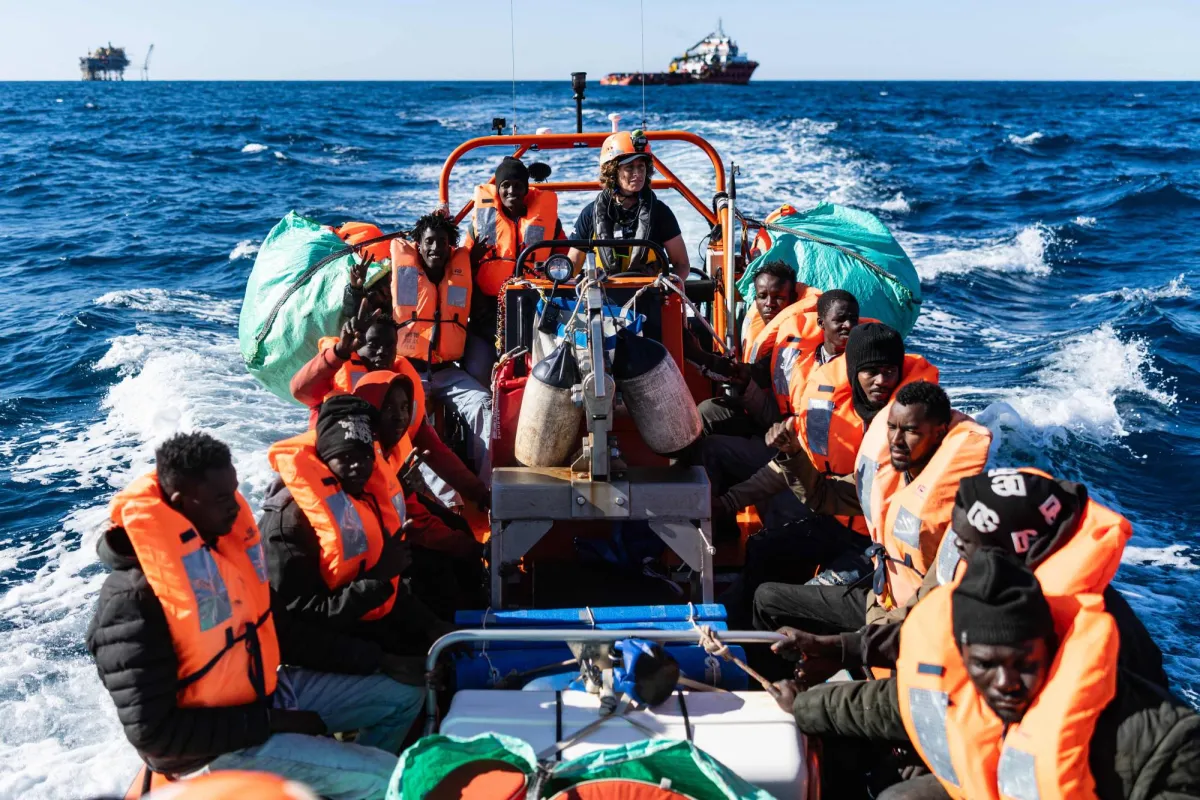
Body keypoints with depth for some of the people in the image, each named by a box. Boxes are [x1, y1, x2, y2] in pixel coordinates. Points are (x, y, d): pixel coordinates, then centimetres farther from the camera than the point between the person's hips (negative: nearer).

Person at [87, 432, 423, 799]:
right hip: (218, 745, -8)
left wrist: (380, 660, 5)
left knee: (405, 696, 11)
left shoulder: (226, 540, -1)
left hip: (268, 693, 8)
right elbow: (154, 731, -23)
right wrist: (272, 722, -21)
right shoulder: (134, 597, -25)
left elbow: (283, 629, 10)